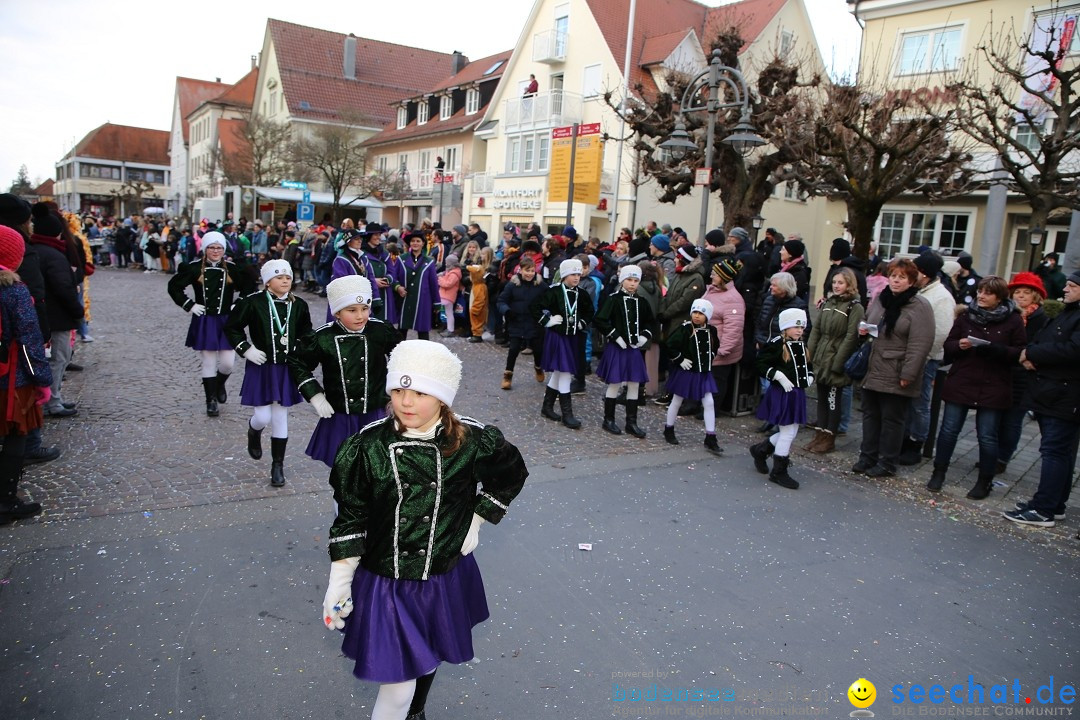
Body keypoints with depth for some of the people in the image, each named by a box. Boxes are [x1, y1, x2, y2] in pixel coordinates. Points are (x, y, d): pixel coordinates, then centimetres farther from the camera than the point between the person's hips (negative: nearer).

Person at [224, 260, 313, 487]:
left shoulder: (298, 305, 1)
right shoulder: (253, 302, -8)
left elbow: (306, 334, 16)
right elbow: (231, 327, 1)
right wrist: (246, 349, -8)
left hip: (286, 369, 3)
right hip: (261, 368, -2)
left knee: (281, 418, 7)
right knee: (263, 417, -2)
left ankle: (278, 465, 18)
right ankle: (254, 431, 37)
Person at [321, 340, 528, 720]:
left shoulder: (473, 441, -17)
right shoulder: (367, 447, -18)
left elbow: (511, 474, 3)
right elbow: (350, 519, -8)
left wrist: (476, 520, -1)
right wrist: (338, 583, -6)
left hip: (444, 578, 2)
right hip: (386, 583, -2)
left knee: (427, 661, 26)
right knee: (398, 688, 0)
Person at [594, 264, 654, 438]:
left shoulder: (641, 302, 7)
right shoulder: (614, 299, -8)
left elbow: (649, 322, 20)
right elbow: (600, 320, -15)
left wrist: (645, 336, 3)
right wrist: (615, 336, -16)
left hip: (634, 348, 5)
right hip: (616, 348, -5)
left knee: (634, 385, 7)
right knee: (615, 384, 1)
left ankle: (632, 422, 15)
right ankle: (608, 420, 15)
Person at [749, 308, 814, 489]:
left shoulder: (801, 346, 10)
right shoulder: (776, 344, -13)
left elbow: (807, 366, 23)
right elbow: (761, 365, -16)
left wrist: (809, 377, 5)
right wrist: (779, 375, -23)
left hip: (797, 393, 8)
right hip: (781, 394, -8)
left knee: (791, 432, 14)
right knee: (787, 432, -3)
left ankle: (760, 450, 35)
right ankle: (779, 472, 11)